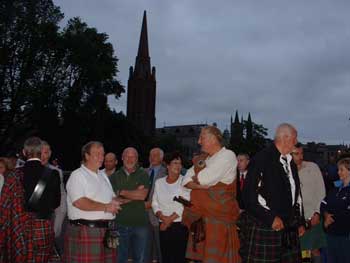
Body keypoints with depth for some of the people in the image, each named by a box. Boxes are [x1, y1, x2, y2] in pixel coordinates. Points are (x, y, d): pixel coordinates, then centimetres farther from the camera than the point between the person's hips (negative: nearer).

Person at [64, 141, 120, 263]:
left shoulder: (103, 175, 20)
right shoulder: (77, 175, -6)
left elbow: (112, 198, 22)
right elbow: (79, 202, -19)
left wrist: (114, 205, -2)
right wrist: (105, 207, -13)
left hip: (106, 230, 7)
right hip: (84, 231, -7)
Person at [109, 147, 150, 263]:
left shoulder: (143, 174, 3)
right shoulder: (115, 176, 7)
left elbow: (143, 196, -9)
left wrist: (122, 192, -5)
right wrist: (135, 193, -9)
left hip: (140, 222, -1)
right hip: (120, 223, 1)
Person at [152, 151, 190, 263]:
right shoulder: (159, 182, 11)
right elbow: (155, 203, 9)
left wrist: (170, 219, -10)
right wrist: (161, 215, -9)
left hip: (180, 226, -3)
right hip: (163, 227, 3)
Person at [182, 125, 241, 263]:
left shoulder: (227, 155, -8)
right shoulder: (204, 158, 15)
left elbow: (204, 179, -19)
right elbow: (186, 181, 8)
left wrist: (196, 175, 2)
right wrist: (199, 184, -11)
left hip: (220, 216, -6)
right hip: (200, 215, 7)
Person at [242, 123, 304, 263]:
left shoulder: (290, 162, 16)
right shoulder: (262, 159, -11)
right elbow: (250, 195, -16)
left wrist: (299, 222, 21)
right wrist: (271, 218, -16)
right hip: (264, 228, -7)